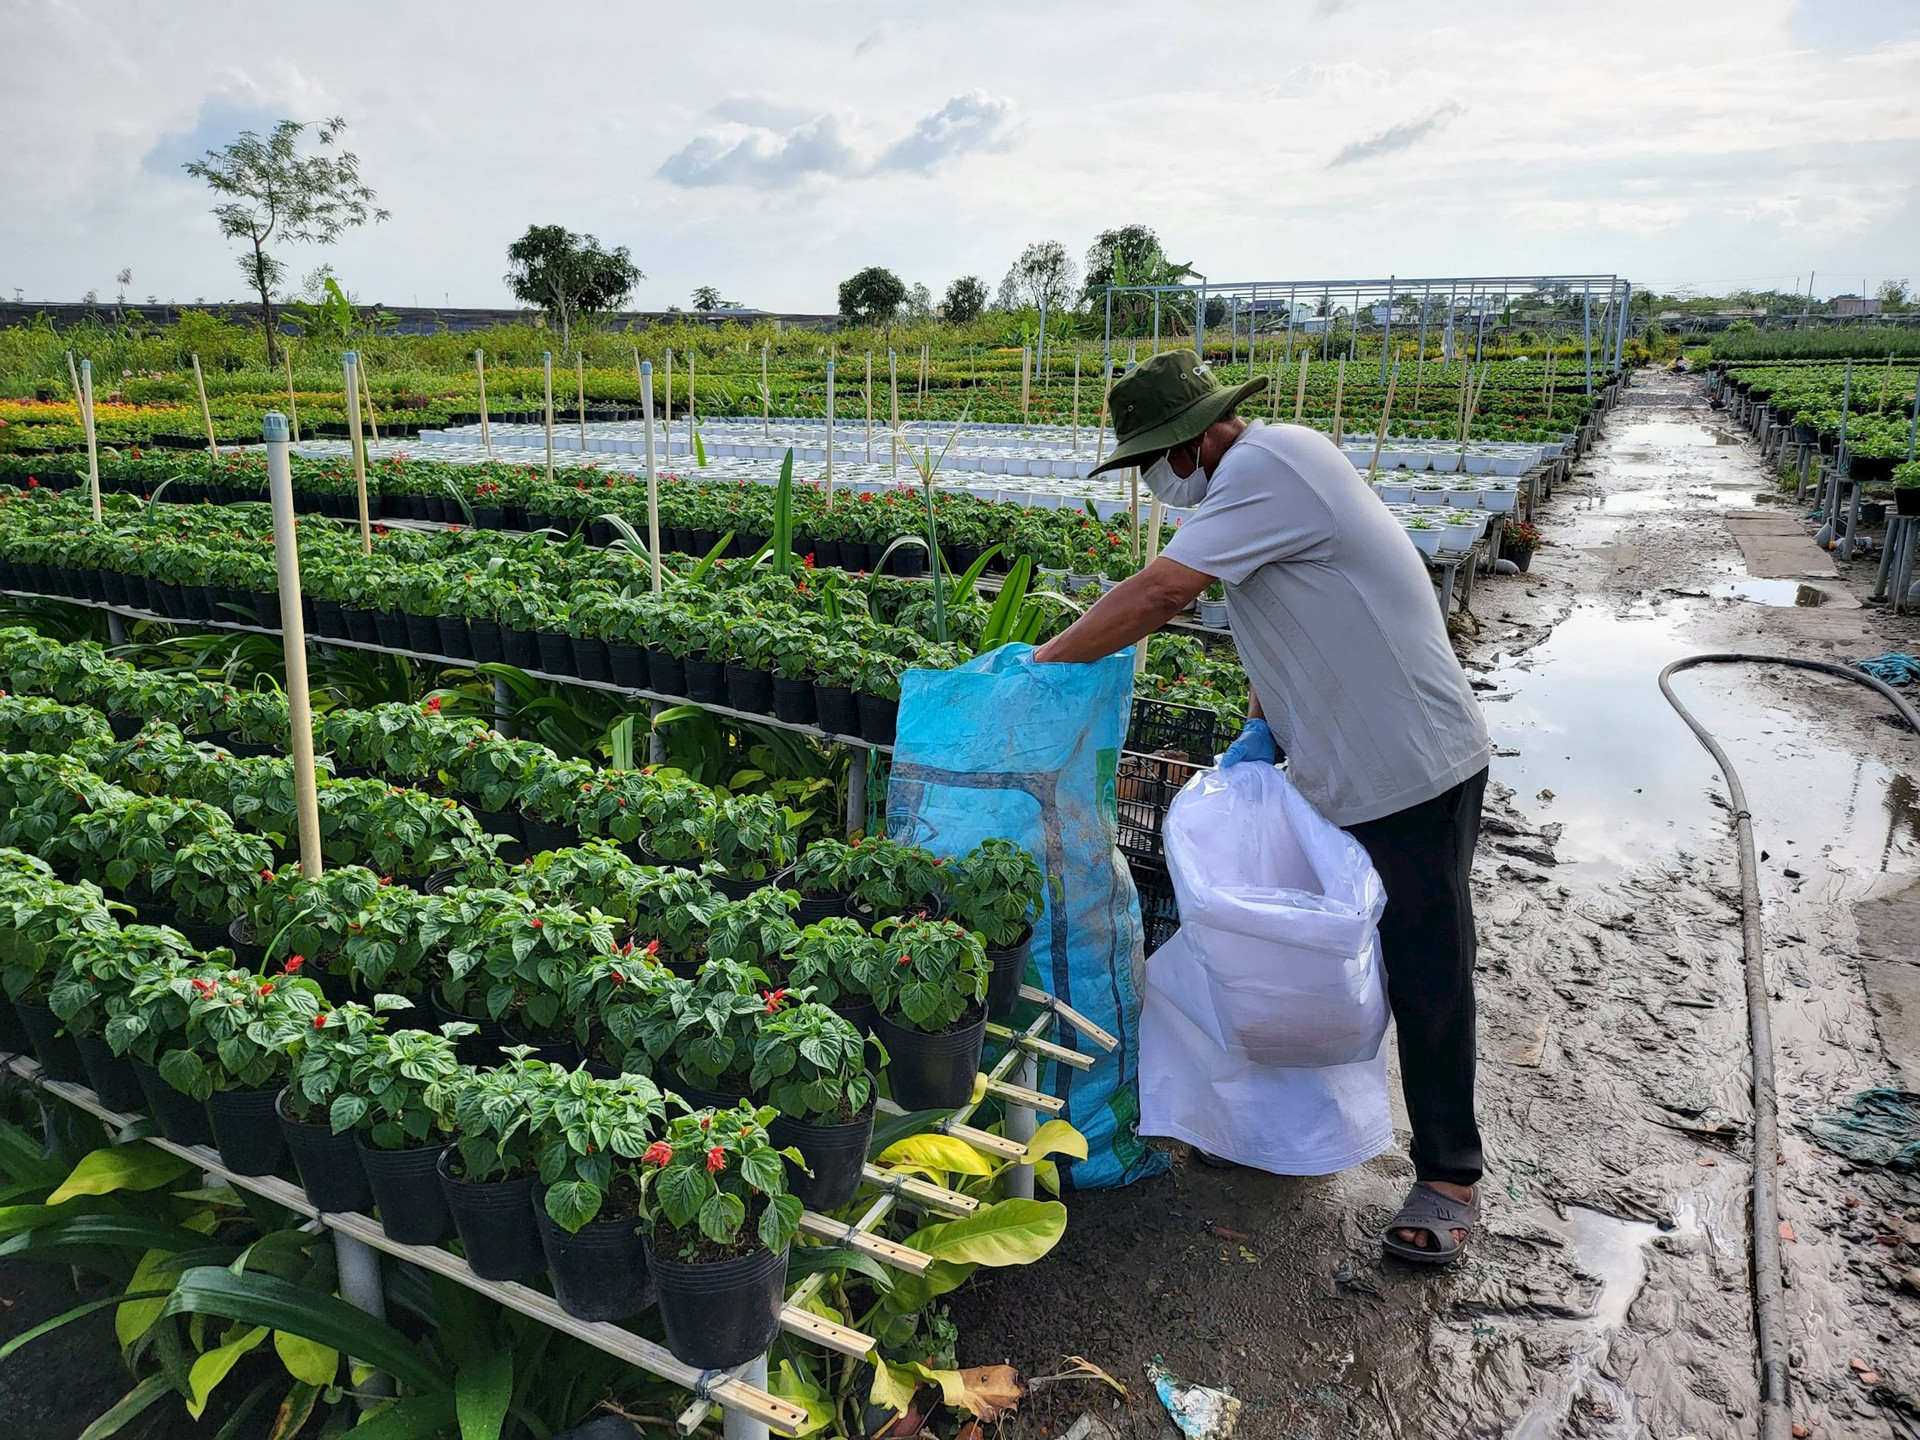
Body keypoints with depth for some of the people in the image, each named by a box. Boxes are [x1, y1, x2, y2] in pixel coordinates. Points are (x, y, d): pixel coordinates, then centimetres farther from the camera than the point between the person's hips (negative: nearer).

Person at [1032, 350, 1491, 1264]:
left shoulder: (1271, 462, -23)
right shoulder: (1245, 486, 9)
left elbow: (1159, 593, -30)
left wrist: (1035, 665, -22)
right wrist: (1259, 729, 5)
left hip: (1413, 773, -10)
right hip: (1333, 774, 10)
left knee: (1426, 979, 3)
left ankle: (1447, 1178, 19)